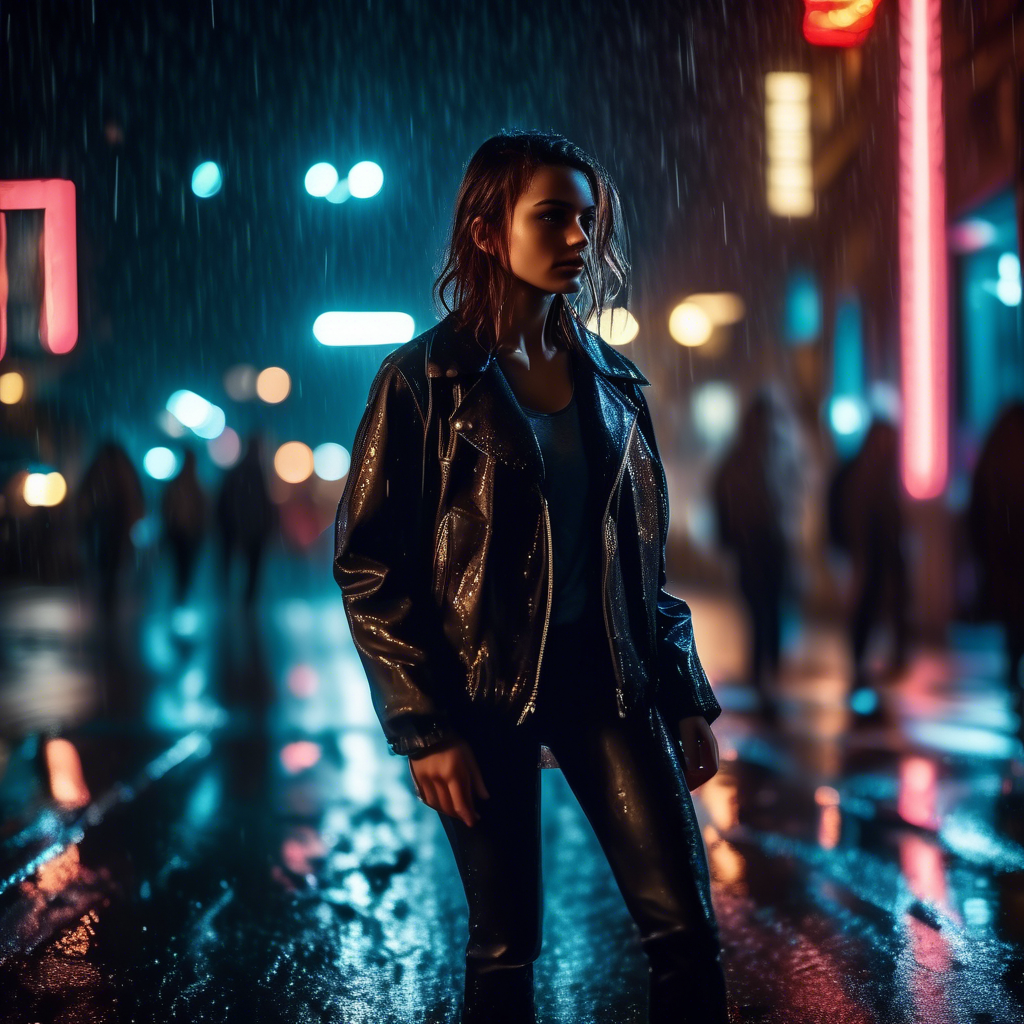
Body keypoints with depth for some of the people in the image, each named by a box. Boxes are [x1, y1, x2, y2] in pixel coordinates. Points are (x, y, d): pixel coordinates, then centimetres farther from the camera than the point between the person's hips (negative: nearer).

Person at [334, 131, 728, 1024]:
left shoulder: (609, 378, 9)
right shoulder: (425, 380, -6)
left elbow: (642, 551, 14)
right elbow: (367, 567, -7)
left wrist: (686, 700, 10)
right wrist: (425, 729, -12)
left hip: (605, 677, 4)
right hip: (486, 691, -4)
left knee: (688, 927, -2)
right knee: (507, 946, 5)